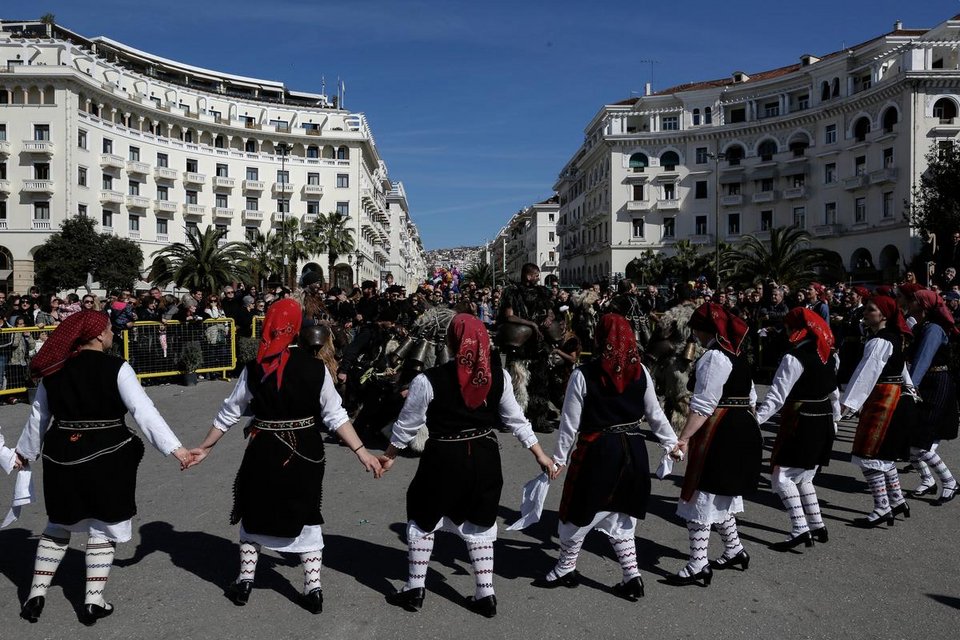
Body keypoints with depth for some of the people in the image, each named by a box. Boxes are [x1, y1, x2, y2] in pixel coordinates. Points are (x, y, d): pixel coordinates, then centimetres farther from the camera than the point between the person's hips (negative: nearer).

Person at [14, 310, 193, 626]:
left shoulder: (54, 369, 4)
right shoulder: (116, 368, -13)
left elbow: (39, 415, 16)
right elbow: (144, 411, -19)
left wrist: (26, 450, 31)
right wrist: (175, 448, -19)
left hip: (62, 456, 5)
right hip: (105, 457, -5)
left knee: (58, 526, 22)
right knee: (102, 528, 9)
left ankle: (36, 596, 27)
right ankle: (93, 601, 13)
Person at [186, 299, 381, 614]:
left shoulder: (254, 369, -10)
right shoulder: (315, 367, -12)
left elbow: (229, 413, -1)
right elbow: (335, 415, -11)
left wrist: (205, 448, 12)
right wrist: (361, 451, -5)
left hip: (264, 451, 0)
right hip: (305, 451, 0)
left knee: (255, 512, 21)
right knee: (306, 515, 15)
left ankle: (245, 582, 30)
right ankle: (313, 589, 18)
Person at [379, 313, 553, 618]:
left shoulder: (428, 380, -17)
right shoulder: (499, 376, -7)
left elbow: (407, 425, -6)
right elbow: (516, 420, 2)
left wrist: (389, 456, 11)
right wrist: (540, 455, 15)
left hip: (444, 459, -3)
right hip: (485, 458, 3)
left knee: (423, 518, 19)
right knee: (479, 523, 19)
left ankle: (415, 589, 29)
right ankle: (486, 595, 25)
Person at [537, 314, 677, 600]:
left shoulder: (583, 375, -15)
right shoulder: (640, 373, -2)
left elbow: (570, 422, -9)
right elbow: (655, 414, 7)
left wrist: (560, 458, 2)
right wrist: (671, 443, 22)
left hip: (597, 452, -5)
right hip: (633, 451, 5)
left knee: (579, 514, 14)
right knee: (619, 515, 19)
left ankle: (565, 570, 31)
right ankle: (631, 576, 19)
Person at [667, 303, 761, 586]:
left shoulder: (713, 357, -17)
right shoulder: (737, 353, 13)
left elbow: (702, 406, -22)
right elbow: (750, 397, 19)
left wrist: (683, 438, -22)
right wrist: (747, 425, 26)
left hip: (718, 434, -10)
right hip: (742, 431, 10)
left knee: (701, 497, -2)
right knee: (720, 495, 22)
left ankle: (698, 565, 3)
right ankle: (734, 550, 33)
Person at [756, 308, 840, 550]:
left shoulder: (795, 357, -18)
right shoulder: (828, 355, 8)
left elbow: (776, 396, -22)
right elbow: (834, 393, 17)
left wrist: (756, 420, -19)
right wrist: (834, 419, 27)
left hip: (801, 425, -9)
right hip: (824, 422, 9)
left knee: (782, 477, -2)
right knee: (803, 478, 19)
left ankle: (800, 529, -8)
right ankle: (817, 527, 21)